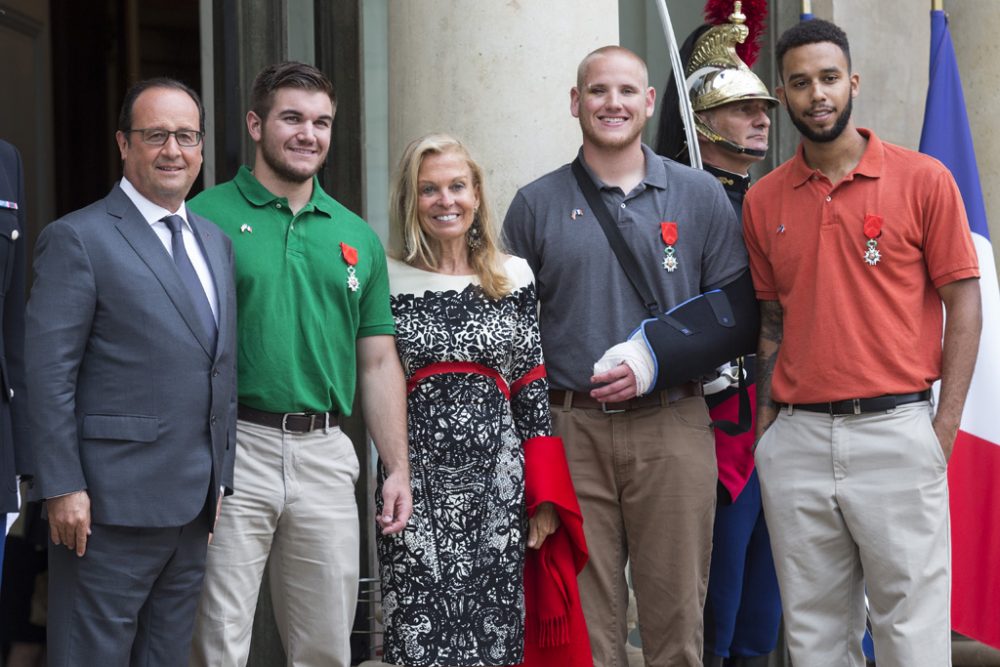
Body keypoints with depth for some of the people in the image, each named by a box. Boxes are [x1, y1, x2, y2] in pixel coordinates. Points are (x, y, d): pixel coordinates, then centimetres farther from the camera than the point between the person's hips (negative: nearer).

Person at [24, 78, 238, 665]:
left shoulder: (216, 242, 15)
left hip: (194, 505, 7)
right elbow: (49, 375, -11)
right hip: (110, 505, -7)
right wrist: (63, 489, -15)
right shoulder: (77, 239, -7)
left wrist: (220, 477, 14)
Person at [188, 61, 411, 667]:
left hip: (326, 453, 4)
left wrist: (398, 469, 8)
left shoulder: (357, 237, 13)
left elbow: (379, 362, 15)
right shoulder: (207, 218, -1)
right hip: (232, 445, -4)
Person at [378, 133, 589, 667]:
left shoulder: (514, 277, 8)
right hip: (418, 488, -1)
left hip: (500, 483, 1)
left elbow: (535, 393, 7)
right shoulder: (388, 282, 4)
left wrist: (546, 496, 2)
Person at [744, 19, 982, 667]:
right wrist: (766, 426, 6)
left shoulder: (923, 180, -1)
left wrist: (944, 431, -6)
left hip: (897, 434, -3)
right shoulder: (763, 201, 9)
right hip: (796, 440, 4)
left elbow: (964, 304, -1)